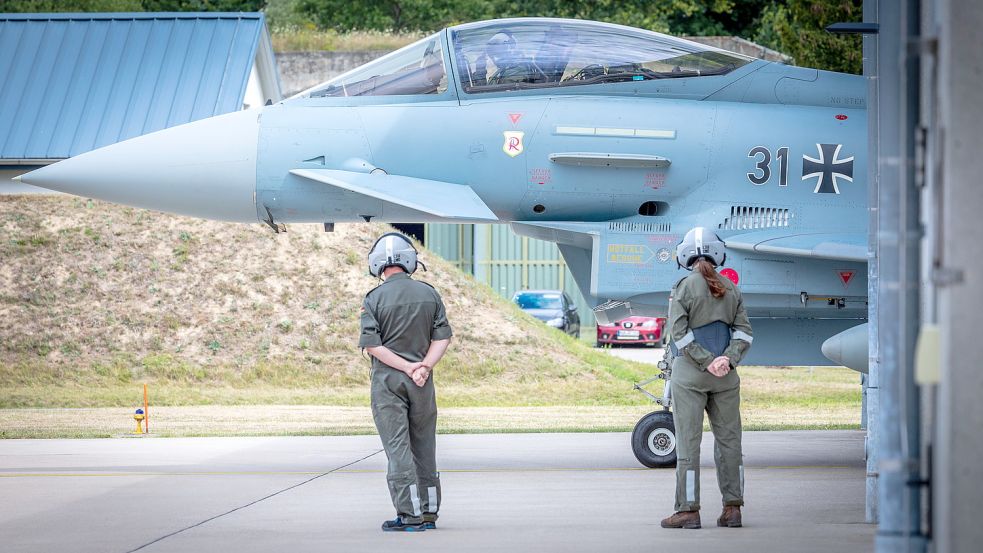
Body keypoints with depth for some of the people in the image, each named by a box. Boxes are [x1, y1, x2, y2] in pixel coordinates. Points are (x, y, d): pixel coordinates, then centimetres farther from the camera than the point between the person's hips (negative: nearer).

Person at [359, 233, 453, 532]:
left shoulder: (374, 299, -8)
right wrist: (424, 367, -9)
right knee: (424, 447, 12)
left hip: (387, 381, -3)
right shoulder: (429, 294, 3)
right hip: (422, 383, 4)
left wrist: (408, 367, -12)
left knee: (398, 447, -2)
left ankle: (411, 515, -6)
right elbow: (443, 337, -1)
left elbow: (372, 345, -13)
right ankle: (429, 513, 16)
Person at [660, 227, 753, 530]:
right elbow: (743, 331, 1)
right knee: (728, 439, 9)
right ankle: (732, 508, 9)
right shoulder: (731, 289, 7)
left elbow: (679, 332, -13)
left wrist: (707, 362, -11)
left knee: (688, 439, -1)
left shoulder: (684, 287, -7)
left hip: (690, 373, -4)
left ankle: (689, 509, -3)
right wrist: (727, 359, -8)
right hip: (726, 378, 4)